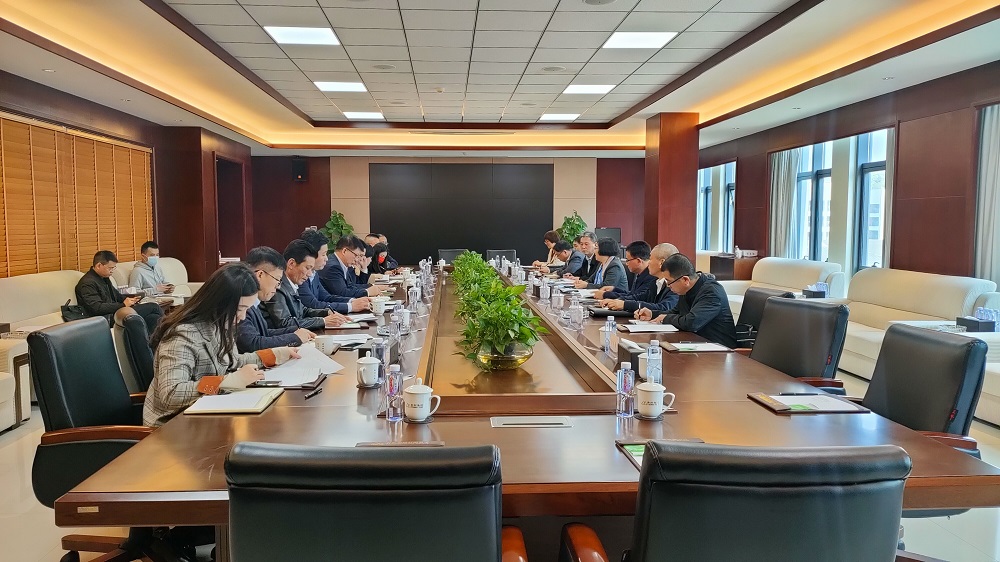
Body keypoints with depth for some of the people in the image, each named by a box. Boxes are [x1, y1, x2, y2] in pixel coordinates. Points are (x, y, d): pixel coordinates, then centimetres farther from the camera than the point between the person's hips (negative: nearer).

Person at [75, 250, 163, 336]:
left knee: (153, 318, -12)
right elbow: (97, 308, -23)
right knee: (153, 307, -12)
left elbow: (116, 295, 28)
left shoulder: (104, 277, 16)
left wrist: (129, 299, 6)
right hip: (109, 319, -9)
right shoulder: (88, 283, -14)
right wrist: (123, 305, -21)